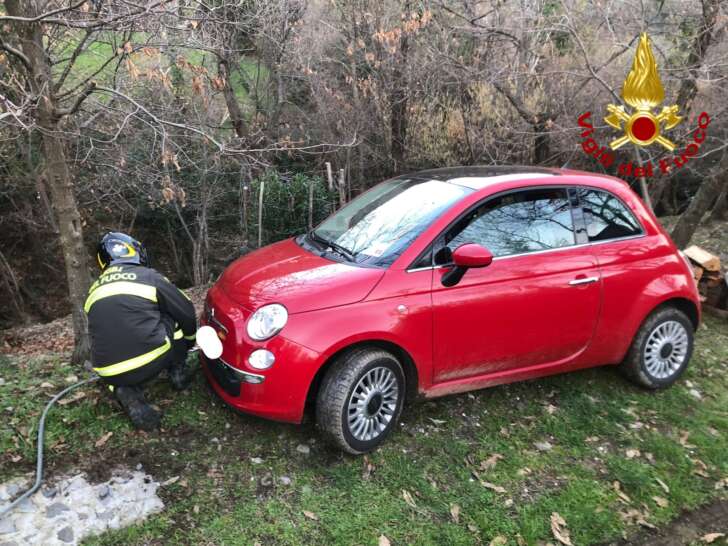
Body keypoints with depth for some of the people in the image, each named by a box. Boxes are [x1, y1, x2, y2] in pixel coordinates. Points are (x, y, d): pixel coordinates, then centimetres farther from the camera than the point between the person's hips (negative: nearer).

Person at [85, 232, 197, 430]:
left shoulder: (94, 290, 17)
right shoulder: (148, 276, 3)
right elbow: (186, 312, 8)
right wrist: (189, 339, 31)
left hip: (110, 374, 3)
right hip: (151, 362, -3)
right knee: (176, 320, 21)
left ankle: (127, 392, 7)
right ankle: (178, 373, 28)